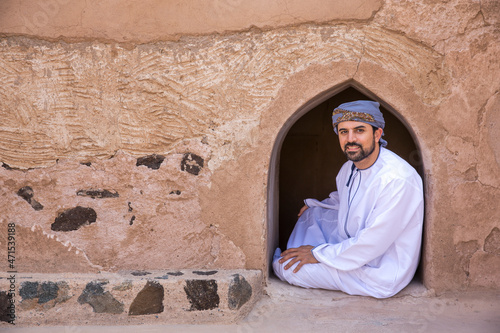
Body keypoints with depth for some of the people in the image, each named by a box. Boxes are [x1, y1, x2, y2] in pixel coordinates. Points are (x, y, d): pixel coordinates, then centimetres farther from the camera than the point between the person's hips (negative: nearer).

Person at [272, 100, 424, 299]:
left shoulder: (397, 179, -30)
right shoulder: (349, 167, -1)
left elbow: (373, 243, -29)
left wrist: (319, 254, -21)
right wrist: (315, 206, 14)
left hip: (382, 272, -9)